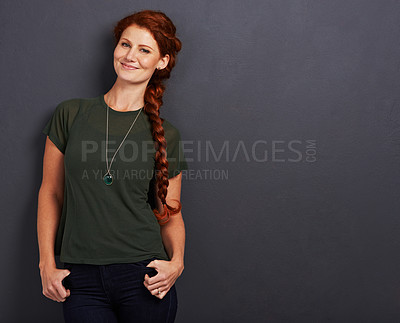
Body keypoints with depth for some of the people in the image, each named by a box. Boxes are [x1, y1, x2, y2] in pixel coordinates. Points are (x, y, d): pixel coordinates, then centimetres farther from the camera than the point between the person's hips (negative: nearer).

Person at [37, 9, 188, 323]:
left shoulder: (166, 135, 3)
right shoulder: (71, 114, 3)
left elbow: (170, 212, 8)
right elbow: (51, 192, 6)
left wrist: (176, 261, -9)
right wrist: (47, 263, 0)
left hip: (143, 276, 0)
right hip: (81, 281, 0)